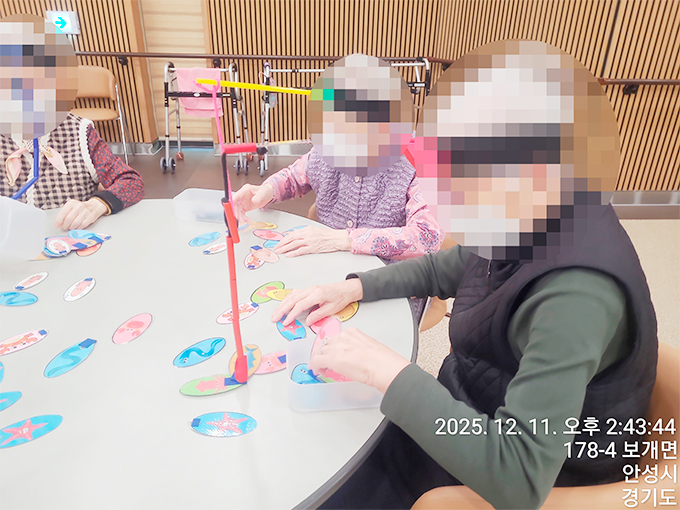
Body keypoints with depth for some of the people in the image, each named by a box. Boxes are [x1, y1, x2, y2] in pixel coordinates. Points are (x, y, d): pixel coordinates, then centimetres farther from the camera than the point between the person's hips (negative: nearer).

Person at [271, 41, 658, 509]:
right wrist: (353, 289, -5)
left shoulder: (577, 295, -35)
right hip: (468, 420, 7)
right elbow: (441, 270, 8)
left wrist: (390, 371, -33)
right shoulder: (523, 231, -8)